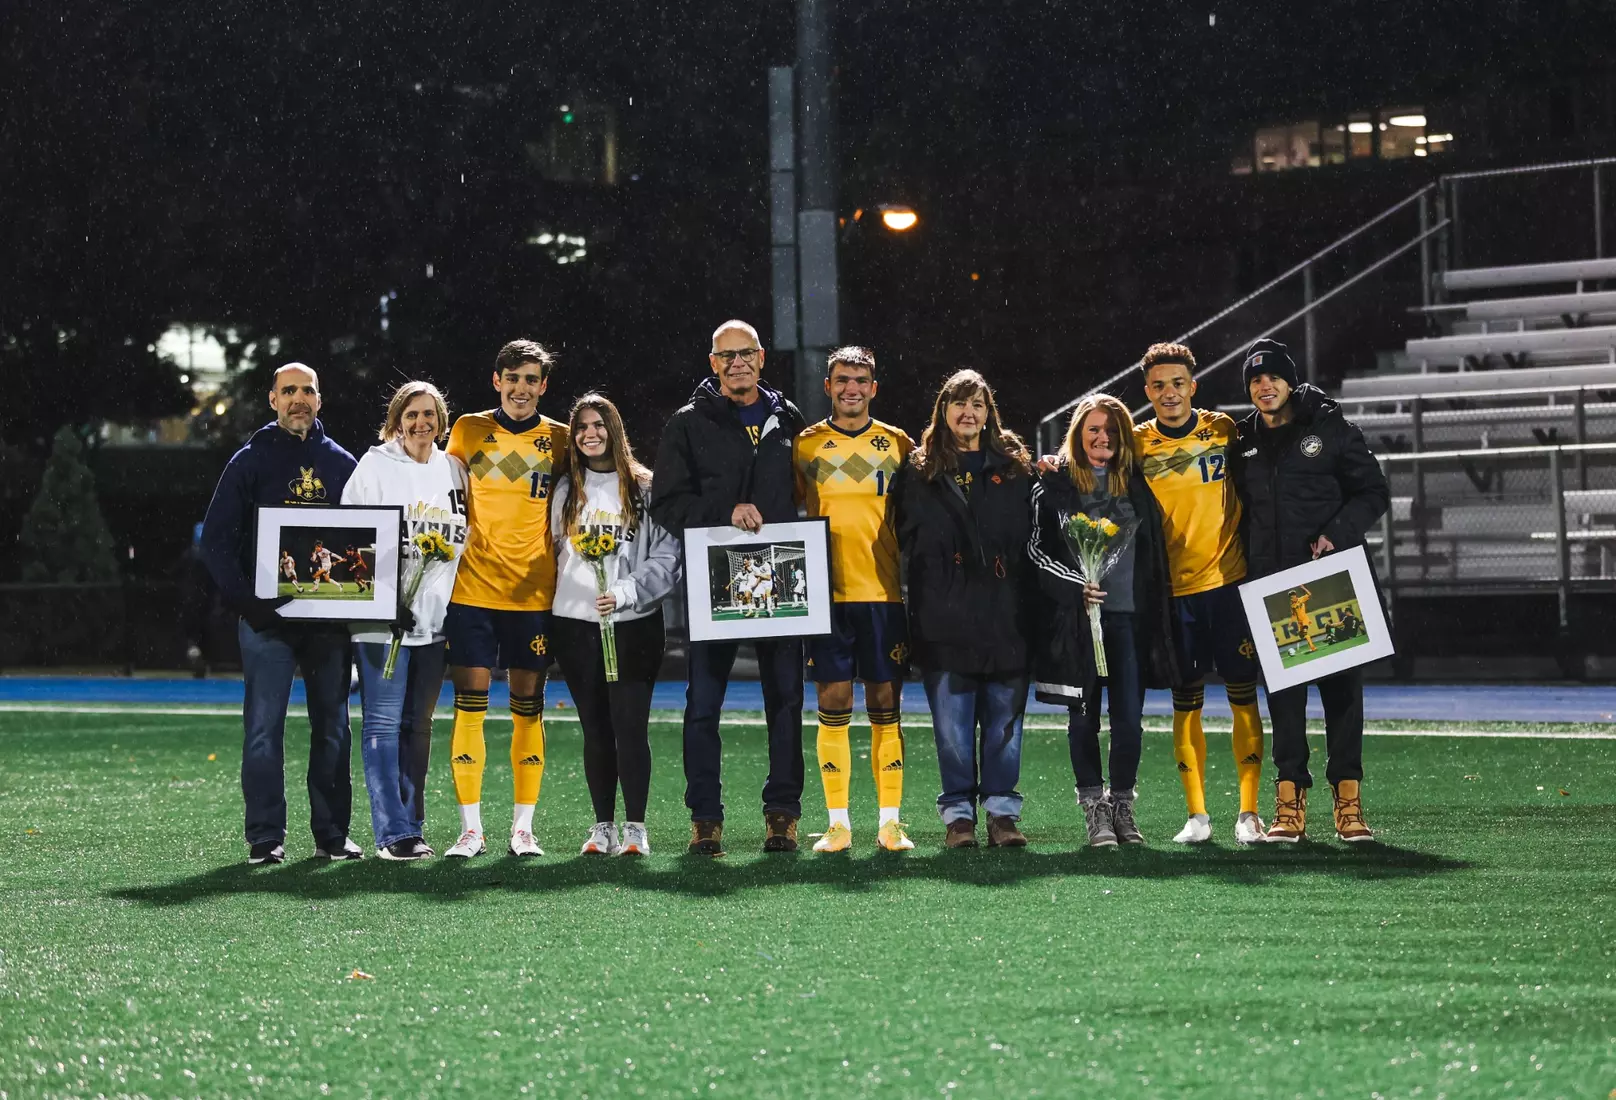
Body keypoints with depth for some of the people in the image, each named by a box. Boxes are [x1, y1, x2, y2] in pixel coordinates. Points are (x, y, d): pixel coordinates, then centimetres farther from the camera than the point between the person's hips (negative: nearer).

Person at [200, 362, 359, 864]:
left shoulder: (343, 464, 12)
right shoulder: (250, 461, 3)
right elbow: (217, 537, -1)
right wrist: (244, 599, -13)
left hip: (329, 617, 3)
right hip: (268, 617, -3)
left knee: (333, 727, 5)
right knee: (264, 726, -4)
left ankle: (332, 833, 12)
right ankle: (266, 837, -1)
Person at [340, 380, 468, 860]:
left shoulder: (452, 471, 12)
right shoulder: (375, 466, -1)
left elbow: (462, 538, 19)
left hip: (434, 616, 5)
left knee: (418, 724, 9)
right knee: (383, 722, -6)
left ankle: (412, 826, 15)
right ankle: (392, 832, -5)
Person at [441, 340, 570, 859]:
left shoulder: (560, 439, 7)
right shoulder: (468, 430, 5)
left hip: (534, 592, 1)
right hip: (473, 588, -1)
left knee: (528, 707, 3)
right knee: (469, 703, -4)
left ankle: (523, 828, 9)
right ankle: (471, 828, 1)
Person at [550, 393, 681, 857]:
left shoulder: (644, 487, 3)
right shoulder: (565, 489, 13)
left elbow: (666, 555, -1)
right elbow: (552, 549, 16)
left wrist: (625, 592, -13)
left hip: (632, 623, -3)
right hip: (575, 622, 3)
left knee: (630, 726, -8)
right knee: (595, 729, 6)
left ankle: (635, 827, -4)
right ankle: (603, 825, 11)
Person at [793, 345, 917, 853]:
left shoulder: (898, 444, 8)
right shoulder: (805, 445, 6)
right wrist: (796, 578, 0)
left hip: (884, 592, 0)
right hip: (827, 594, 0)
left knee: (885, 706, 1)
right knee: (833, 706, -1)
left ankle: (890, 821, 6)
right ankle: (838, 824, 4)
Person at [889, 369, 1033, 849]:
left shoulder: (1013, 468, 12)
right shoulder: (920, 471, 10)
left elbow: (1034, 535, 11)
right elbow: (904, 537, 10)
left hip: (1004, 612, 1)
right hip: (945, 615, -1)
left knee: (1004, 716, 1)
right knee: (952, 720, -1)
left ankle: (1002, 811, 7)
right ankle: (959, 814, 5)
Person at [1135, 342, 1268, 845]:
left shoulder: (1223, 429, 3)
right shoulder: (1136, 444, 2)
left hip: (1230, 581, 0)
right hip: (1174, 590, 0)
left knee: (1242, 696, 0)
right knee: (1186, 703, 2)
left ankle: (1248, 813, 4)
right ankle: (1196, 814, 8)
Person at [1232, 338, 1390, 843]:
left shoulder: (1330, 428, 2)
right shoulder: (1243, 442, 12)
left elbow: (1374, 492, 1)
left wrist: (1336, 534, -13)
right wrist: (1248, 566, 6)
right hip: (1272, 585, 3)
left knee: (1342, 684, -2)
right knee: (1282, 689, 1)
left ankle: (1348, 800, 2)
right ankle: (1290, 803, 3)